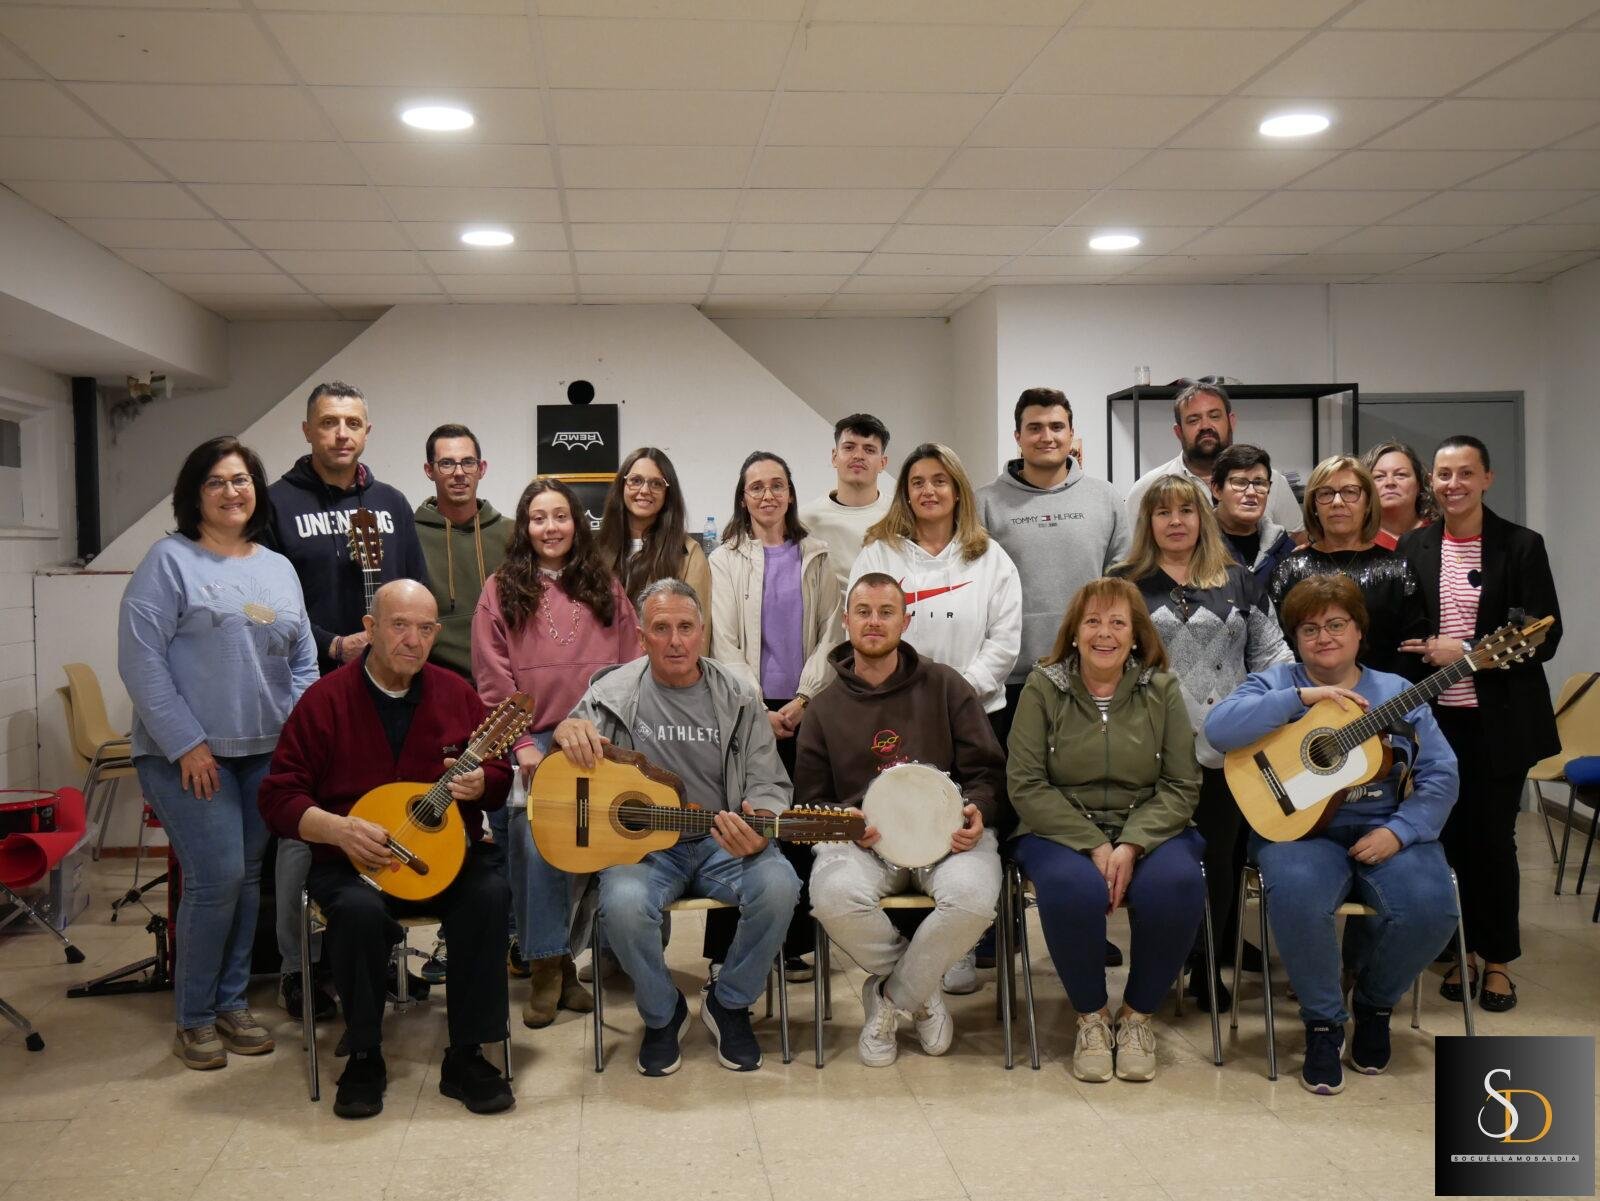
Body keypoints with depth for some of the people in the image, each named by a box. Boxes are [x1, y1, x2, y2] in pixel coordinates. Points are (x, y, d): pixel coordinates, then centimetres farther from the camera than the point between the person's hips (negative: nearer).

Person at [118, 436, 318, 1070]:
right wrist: (186, 743, -14)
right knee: (217, 879, -9)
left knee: (250, 878, 9)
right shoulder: (169, 560, -4)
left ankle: (232, 1002, 24)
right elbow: (140, 659, -10)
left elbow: (302, 661, 17)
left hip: (266, 755, 6)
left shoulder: (279, 568, 14)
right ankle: (194, 1017, 8)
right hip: (190, 755, -5)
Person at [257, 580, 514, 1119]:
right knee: (358, 909, -34)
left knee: (490, 893, -28)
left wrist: (480, 784, -12)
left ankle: (466, 1056, -13)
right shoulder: (325, 699, -2)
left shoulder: (455, 693, 6)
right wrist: (338, 829, -20)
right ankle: (363, 1057, -10)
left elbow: (500, 774, 13)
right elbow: (279, 796, -2)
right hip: (353, 860, -2)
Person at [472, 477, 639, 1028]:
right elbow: (494, 679, 2)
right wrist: (521, 744, -7)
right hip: (531, 741, -1)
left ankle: (559, 956, -5)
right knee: (534, 835, -23)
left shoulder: (604, 587, 16)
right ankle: (547, 966, -13)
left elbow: (631, 667, 12)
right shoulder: (502, 589, 9)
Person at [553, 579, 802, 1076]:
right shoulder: (613, 693, 3)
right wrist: (568, 730, -16)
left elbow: (768, 784, 5)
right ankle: (661, 1014, 0)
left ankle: (730, 1004, 1)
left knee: (778, 886, -29)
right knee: (623, 904, -33)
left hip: (724, 839, 1)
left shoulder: (737, 696, 5)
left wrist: (757, 832, -18)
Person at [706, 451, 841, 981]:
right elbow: (724, 644, -1)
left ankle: (795, 945, 10)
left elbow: (829, 634, 6)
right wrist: (760, 710, -9)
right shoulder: (726, 560, 6)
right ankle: (726, 950, 4)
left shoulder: (816, 558, 11)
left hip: (804, 711, 2)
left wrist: (803, 699, -7)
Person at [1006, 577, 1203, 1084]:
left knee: (1177, 886, -31)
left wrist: (1131, 847, -16)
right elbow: (1025, 784, -6)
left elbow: (1182, 785, -1)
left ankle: (1138, 1013, -4)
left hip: (1147, 830, 2)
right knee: (1072, 888, -34)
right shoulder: (1043, 687, 0)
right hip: (1061, 830, -1)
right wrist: (1093, 847, -16)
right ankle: (1091, 1015, -6)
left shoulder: (1161, 689, 4)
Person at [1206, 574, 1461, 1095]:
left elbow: (1439, 776, 4)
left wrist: (1400, 831, -13)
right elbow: (1218, 729, -12)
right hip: (1299, 827, -2)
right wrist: (1303, 696, -16)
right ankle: (1323, 1021, -8)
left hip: (1384, 829, 2)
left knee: (1429, 909, -26)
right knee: (1296, 897, -35)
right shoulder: (1276, 684, 8)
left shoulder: (1398, 693, 13)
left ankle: (1374, 1004, 7)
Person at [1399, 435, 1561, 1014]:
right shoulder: (1413, 547, 5)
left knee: (1493, 836, 4)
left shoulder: (1522, 545, -3)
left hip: (1499, 721, -2)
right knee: (1453, 835, 6)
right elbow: (1401, 632, 8)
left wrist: (1466, 652, -16)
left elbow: (1545, 637, -7)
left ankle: (1498, 959, 19)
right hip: (1436, 717, 2)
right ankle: (1461, 950, 21)